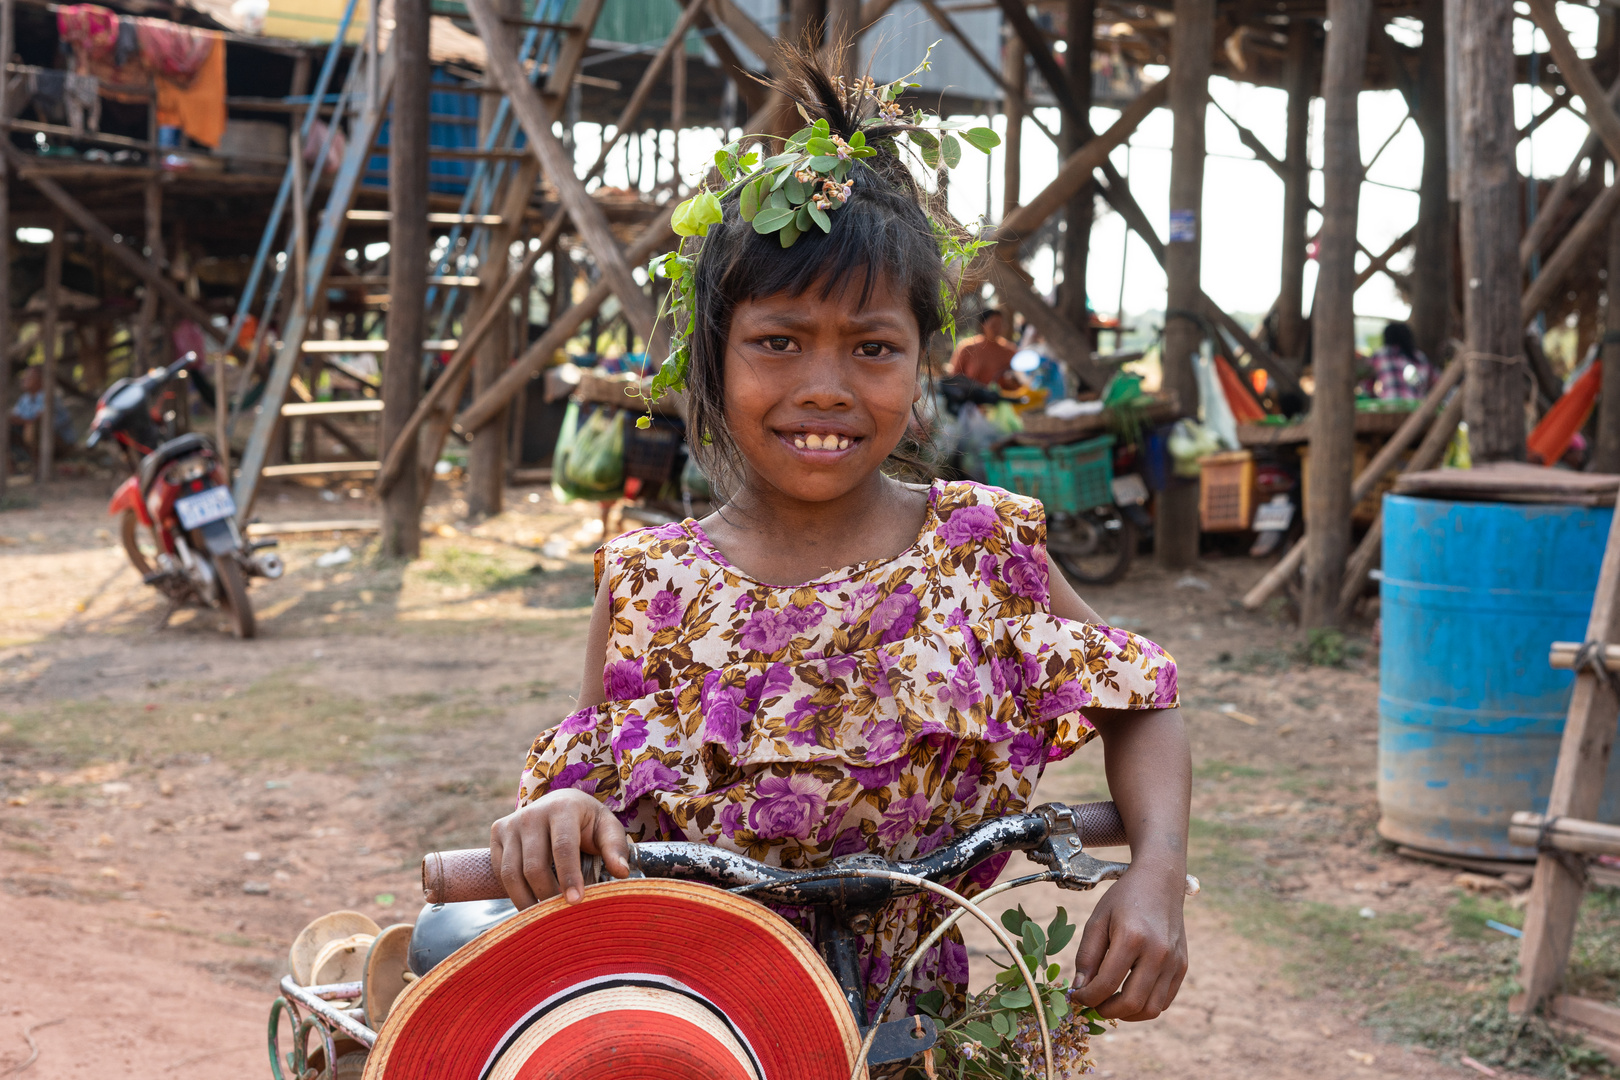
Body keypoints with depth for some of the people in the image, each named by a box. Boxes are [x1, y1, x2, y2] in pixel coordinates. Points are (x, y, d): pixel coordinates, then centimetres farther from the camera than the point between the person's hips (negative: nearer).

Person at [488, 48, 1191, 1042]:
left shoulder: (983, 550, -1)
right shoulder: (648, 586, -1)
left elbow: (1139, 708, 9)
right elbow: (589, 778, 4)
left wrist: (1157, 875, -8)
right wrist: (556, 813, -20)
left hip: (912, 1032, 0)